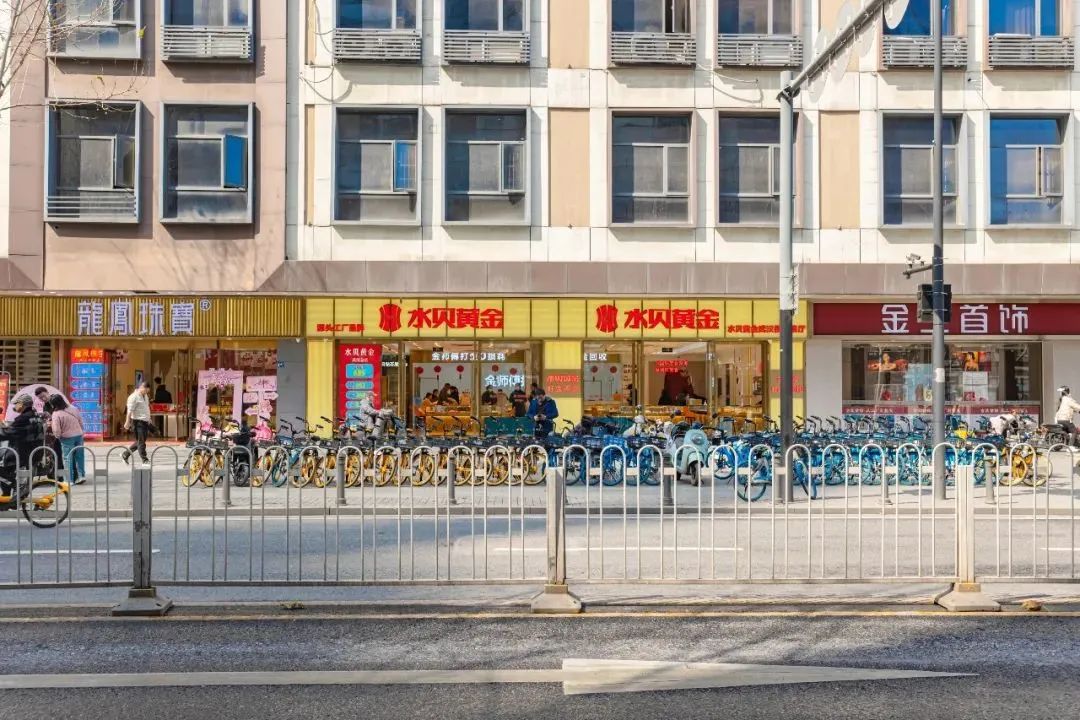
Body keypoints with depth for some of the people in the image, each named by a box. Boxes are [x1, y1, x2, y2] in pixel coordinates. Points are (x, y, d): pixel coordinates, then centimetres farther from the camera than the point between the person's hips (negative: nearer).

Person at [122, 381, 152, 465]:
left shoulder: (145, 396, 16)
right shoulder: (134, 397, -11)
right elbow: (130, 411, -15)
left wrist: (149, 420, 25)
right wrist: (127, 422, -19)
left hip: (145, 421, 9)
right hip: (138, 421, -9)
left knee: (139, 442, 13)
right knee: (141, 442, -5)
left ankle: (126, 454, 25)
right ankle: (145, 460, -2)